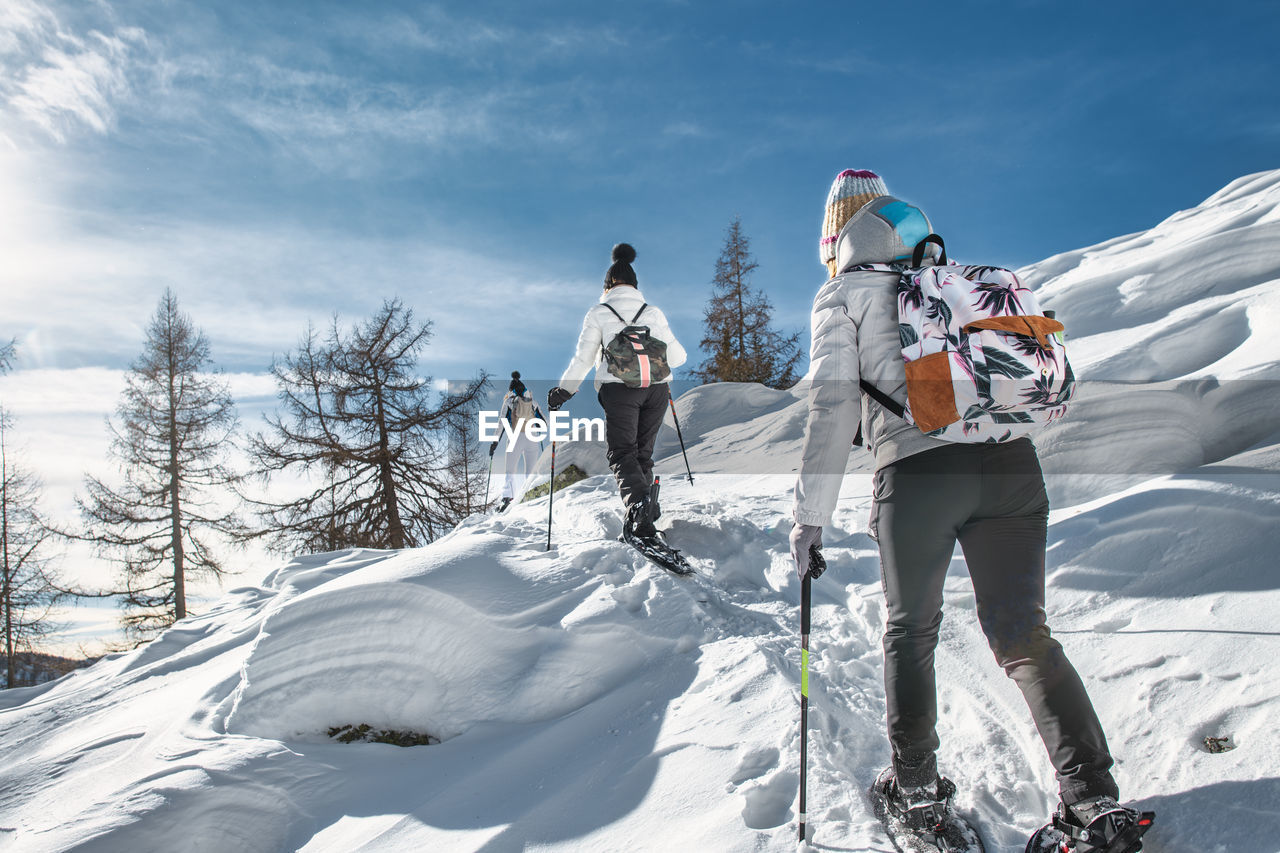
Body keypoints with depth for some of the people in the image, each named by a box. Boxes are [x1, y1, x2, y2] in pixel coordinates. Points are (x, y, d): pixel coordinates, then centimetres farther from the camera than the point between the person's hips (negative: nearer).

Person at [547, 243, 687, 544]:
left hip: (619, 387, -3)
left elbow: (583, 359, 1)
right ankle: (644, 517, 9)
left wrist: (563, 391, 11)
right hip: (656, 389, 3)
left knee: (622, 454, -3)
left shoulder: (598, 313, 5)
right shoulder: (654, 312, 13)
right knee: (643, 452, 14)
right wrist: (680, 354, 36)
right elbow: (676, 356, 12)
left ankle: (638, 501, -30)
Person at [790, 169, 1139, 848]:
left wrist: (810, 515, 0)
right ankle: (1096, 798, 7)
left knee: (910, 632, 15)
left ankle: (917, 787, 22)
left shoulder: (842, 296, 8)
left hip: (917, 469, -4)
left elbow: (832, 404, -2)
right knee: (1023, 635, 12)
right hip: (1012, 464, 4)